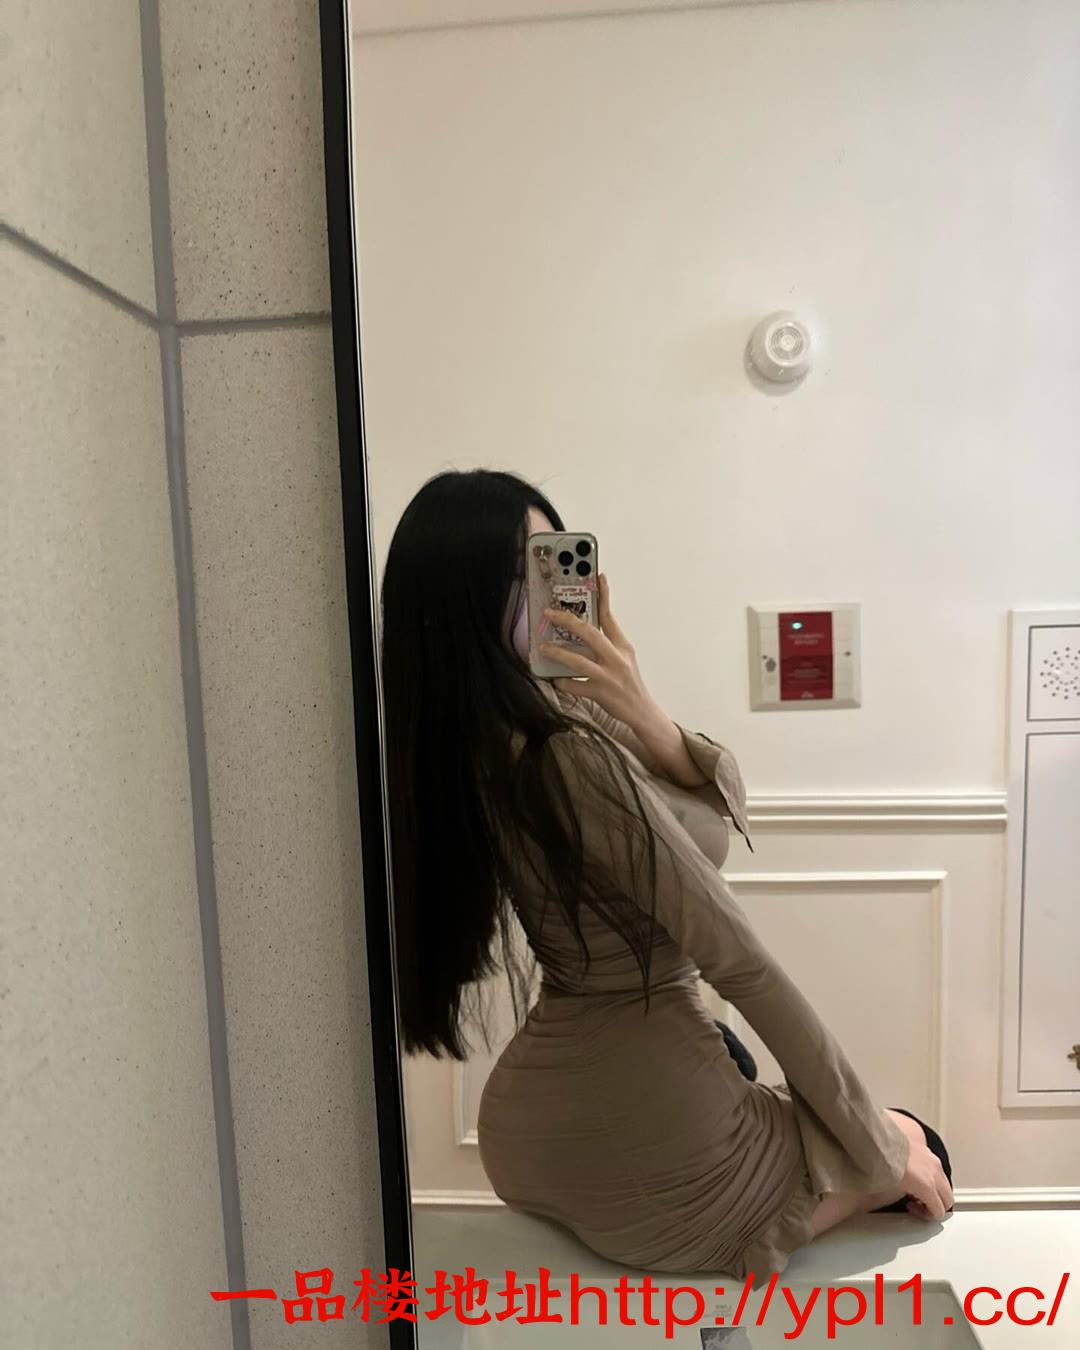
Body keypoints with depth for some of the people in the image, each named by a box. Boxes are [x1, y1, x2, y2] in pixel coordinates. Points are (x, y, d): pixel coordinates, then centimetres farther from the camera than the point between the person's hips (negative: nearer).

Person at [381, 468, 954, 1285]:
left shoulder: (471, 745, -1)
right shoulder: (571, 756, -29)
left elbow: (727, 804, 1)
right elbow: (740, 963, -20)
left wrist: (639, 711, -19)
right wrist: (882, 1148, -6)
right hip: (648, 1145, -8)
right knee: (915, 1151, 19)